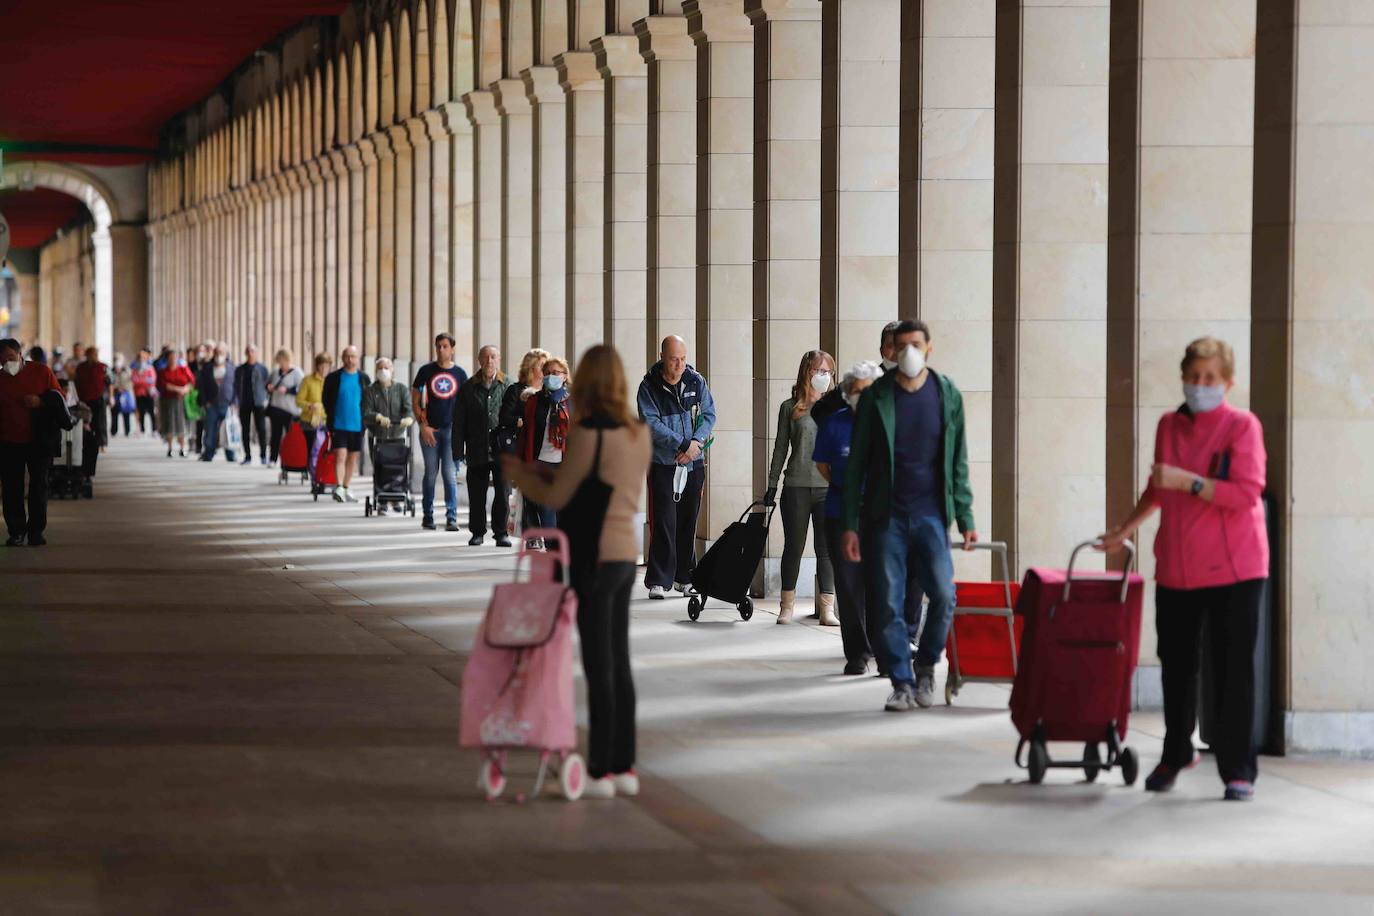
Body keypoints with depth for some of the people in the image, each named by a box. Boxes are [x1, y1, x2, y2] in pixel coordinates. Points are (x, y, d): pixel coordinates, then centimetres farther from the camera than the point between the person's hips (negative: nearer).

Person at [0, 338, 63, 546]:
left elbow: (59, 397, 2)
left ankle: (36, 531, 9)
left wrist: (40, 402, -16)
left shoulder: (41, 372, -1)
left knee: (39, 485, 1)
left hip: (38, 441, -1)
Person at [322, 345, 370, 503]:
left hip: (357, 425, 3)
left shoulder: (364, 378, 6)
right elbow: (326, 399, 6)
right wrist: (331, 418, 1)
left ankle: (345, 489, 22)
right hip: (338, 424, -3)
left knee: (353, 458, 10)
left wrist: (365, 418, 0)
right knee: (340, 456, -13)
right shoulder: (333, 377, 1)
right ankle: (339, 488, -18)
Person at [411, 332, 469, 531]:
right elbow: (415, 400, 5)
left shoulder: (459, 373, 6)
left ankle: (451, 518, -5)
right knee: (430, 474, 5)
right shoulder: (426, 371, 4)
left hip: (452, 429, 0)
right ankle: (427, 516, 14)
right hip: (430, 429, 0)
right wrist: (423, 425, -4)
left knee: (450, 475, -5)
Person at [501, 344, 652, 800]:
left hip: (594, 557, -8)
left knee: (598, 665, -4)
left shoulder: (587, 433, -15)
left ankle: (600, 771, -1)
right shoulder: (639, 434, 8)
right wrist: (544, 472, 19)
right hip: (626, 554, 8)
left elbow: (557, 497, -9)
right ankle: (623, 766, 17)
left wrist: (519, 474, 9)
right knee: (618, 663, 13)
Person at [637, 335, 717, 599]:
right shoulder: (649, 386, -7)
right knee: (663, 522, -7)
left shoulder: (696, 381, 2)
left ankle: (685, 577, 18)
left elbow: (709, 414, 3)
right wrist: (682, 444, -19)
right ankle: (659, 580, -5)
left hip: (694, 462, 3)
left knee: (688, 521, 9)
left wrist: (696, 442, -14)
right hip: (662, 463, -3)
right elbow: (651, 423, -14)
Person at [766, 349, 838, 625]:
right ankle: (787, 605, 16)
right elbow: (781, 448, 10)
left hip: (829, 488, 0)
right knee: (793, 547, 6)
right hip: (796, 487, 0)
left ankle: (827, 608, 2)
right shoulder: (790, 408, 5)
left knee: (827, 549, 0)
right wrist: (772, 484, 8)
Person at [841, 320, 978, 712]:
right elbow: (857, 465, 3)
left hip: (930, 514, 0)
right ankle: (903, 683, 9)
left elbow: (958, 463, 10)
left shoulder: (948, 395, 5)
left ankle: (926, 667, 10)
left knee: (943, 595, -13)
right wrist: (851, 524, -1)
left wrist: (966, 519, 5)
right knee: (888, 605, -2)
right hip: (886, 517, 0)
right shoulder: (875, 397, 1)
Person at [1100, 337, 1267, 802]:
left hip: (1232, 570, -5)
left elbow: (1246, 493, -18)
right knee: (1176, 667, 12)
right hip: (1176, 568, 5)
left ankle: (1238, 771, 2)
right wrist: (1127, 529, 32)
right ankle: (1176, 755, 29)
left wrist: (1186, 481, -23)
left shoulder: (1242, 425, -7)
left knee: (1234, 670, -4)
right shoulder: (1168, 425, 10)